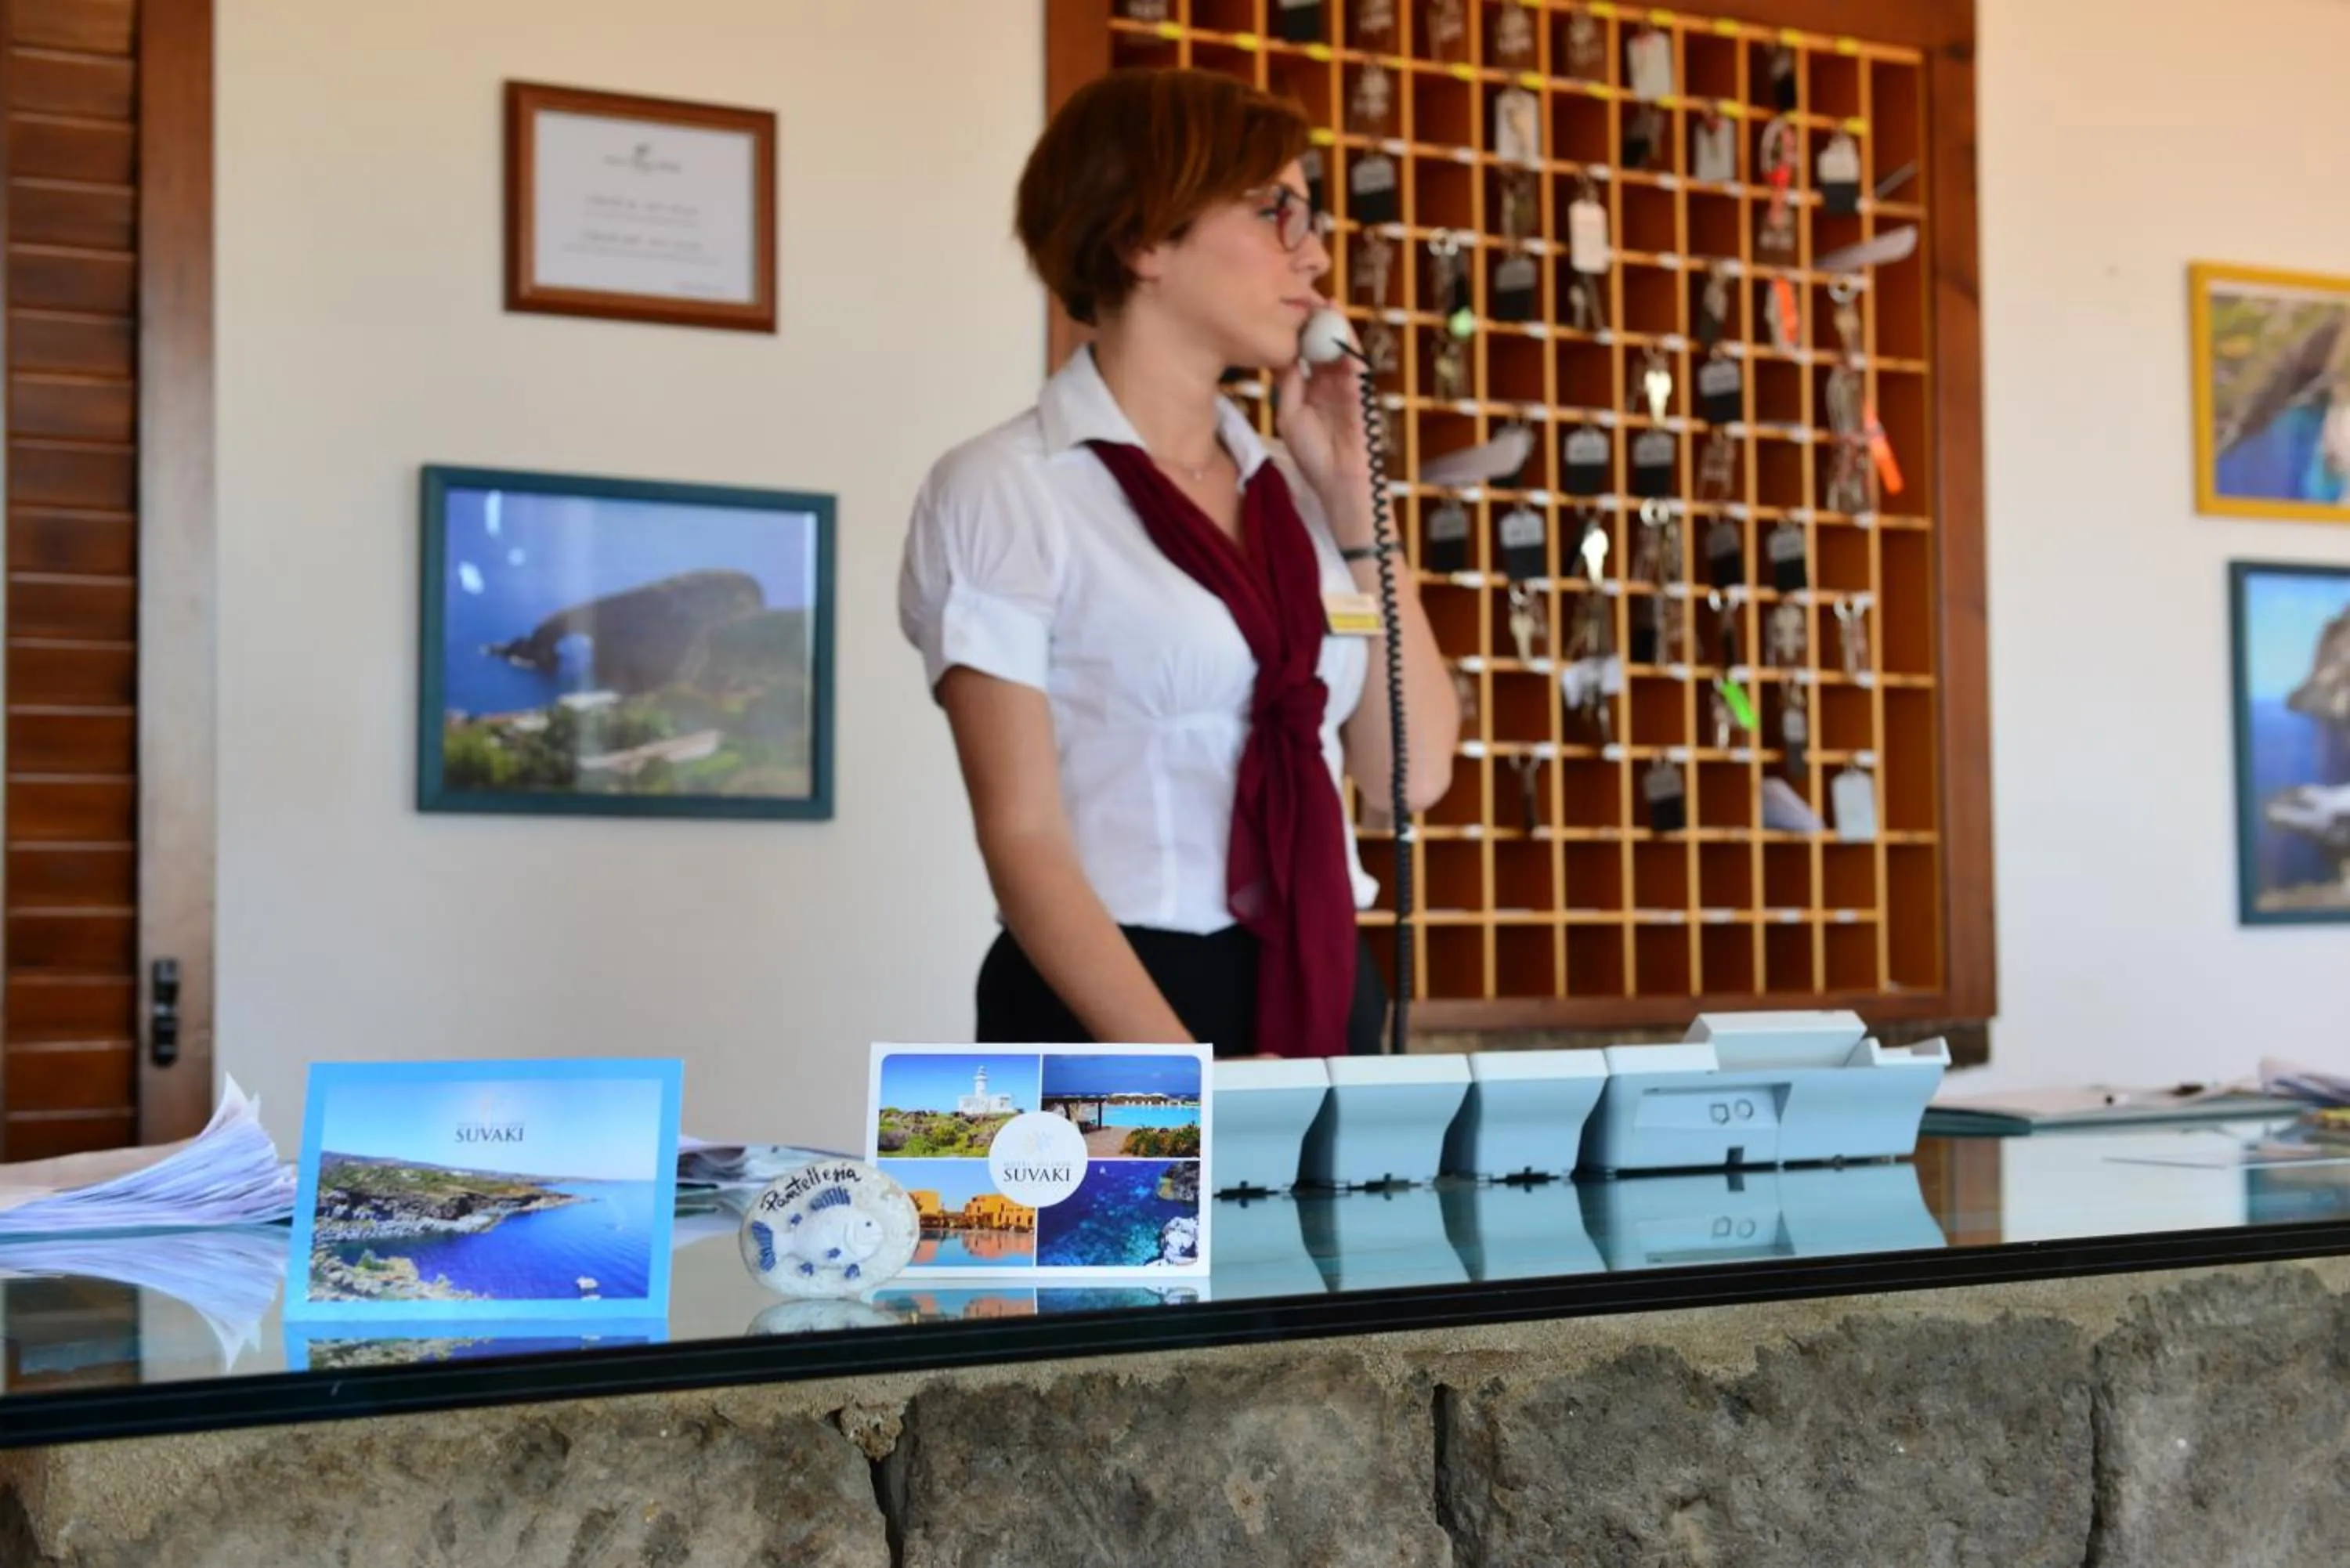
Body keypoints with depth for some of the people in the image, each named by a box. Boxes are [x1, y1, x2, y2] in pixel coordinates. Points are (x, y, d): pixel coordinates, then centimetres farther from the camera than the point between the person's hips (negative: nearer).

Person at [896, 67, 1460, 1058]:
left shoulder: (1288, 491, 10)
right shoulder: (1003, 491, -6)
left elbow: (1411, 774, 7)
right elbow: (1023, 837, -11)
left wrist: (1351, 501, 2)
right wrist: (1189, 1074, -21)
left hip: (1324, 1002, 5)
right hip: (1110, 1022, -5)